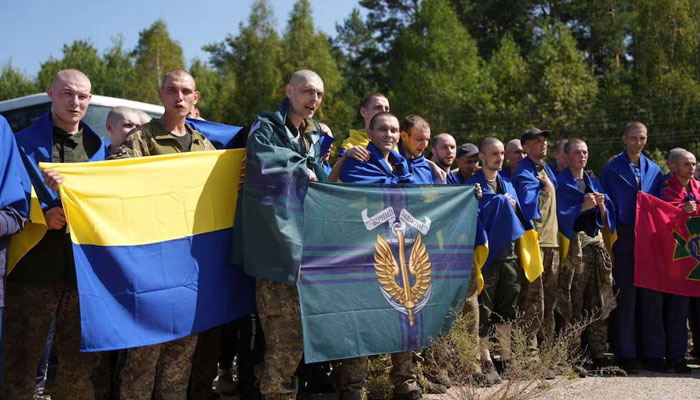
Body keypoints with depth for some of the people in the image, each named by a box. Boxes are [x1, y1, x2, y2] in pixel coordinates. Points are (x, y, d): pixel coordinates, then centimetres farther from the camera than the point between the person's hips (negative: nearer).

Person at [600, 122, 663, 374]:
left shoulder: (653, 170, 14)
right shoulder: (612, 169, 2)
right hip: (624, 237, -3)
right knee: (625, 297, -2)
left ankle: (653, 352, 11)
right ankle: (626, 355, 3)